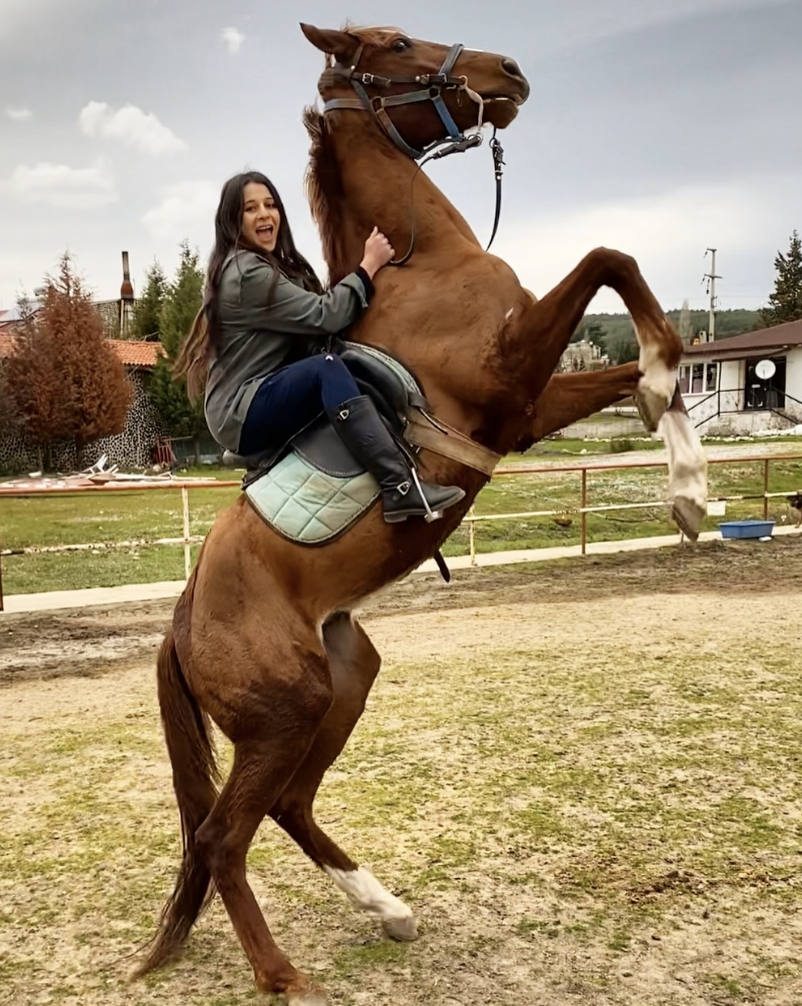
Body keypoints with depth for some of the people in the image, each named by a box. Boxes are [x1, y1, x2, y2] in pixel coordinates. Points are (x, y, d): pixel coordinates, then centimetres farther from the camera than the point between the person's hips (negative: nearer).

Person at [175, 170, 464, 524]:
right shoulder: (247, 274, -16)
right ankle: (400, 488, -45)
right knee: (325, 367, -35)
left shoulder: (276, 265, 17)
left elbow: (308, 325, 11)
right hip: (241, 414, -11)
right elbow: (323, 317, -20)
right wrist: (369, 265, -11)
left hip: (270, 397, 11)